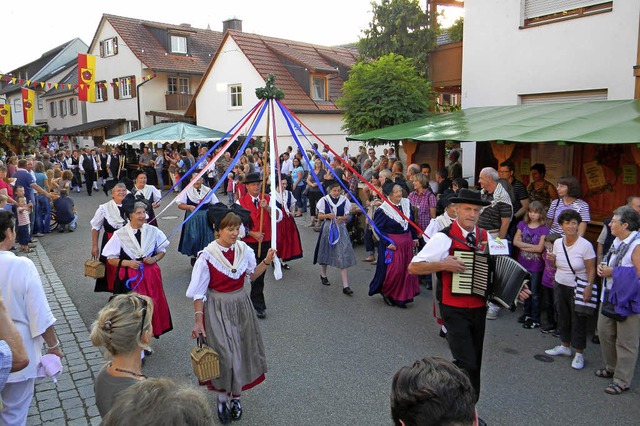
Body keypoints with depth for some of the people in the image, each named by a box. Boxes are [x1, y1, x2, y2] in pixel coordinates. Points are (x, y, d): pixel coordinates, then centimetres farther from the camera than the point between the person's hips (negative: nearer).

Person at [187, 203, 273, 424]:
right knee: (225, 354, -4)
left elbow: (252, 275, 8)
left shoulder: (244, 249, -6)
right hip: (217, 309, -4)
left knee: (241, 352, 13)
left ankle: (236, 396, 34)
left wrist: (266, 261, -7)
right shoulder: (208, 255, -18)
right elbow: (199, 292, -13)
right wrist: (199, 321, -15)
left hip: (240, 306, 5)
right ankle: (222, 398, 21)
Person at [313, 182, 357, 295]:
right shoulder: (324, 200, -4)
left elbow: (347, 216, 4)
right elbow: (319, 216, -1)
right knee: (325, 252, 17)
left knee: (343, 255, -8)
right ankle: (323, 275, 45)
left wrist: (342, 218, -17)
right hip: (328, 228, 0)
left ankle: (345, 285, -8)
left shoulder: (344, 200, -2)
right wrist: (328, 215, -21)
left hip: (340, 228, 0)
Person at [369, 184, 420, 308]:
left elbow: (411, 222, 14)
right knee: (393, 271, -5)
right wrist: (388, 243, -19)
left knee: (406, 269, 9)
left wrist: (414, 237, 13)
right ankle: (386, 292, 20)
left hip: (407, 242, 6)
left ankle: (401, 297, 22)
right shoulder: (383, 210, -16)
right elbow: (378, 228, -14)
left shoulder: (406, 203, 3)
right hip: (392, 244, -6)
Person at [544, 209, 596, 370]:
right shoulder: (557, 243, 1)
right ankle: (564, 346, 34)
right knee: (562, 317, 16)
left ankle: (579, 353, 19)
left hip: (578, 289, -5)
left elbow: (591, 270, -13)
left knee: (578, 320, 4)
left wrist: (589, 287, -24)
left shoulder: (585, 245, -15)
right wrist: (552, 260, -8)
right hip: (560, 286, 5)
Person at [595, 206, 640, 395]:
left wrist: (613, 272, -20)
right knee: (605, 332, 19)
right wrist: (603, 267, 2)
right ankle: (612, 368, 37)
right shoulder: (617, 241, 8)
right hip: (610, 296, 9)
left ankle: (622, 381, 15)